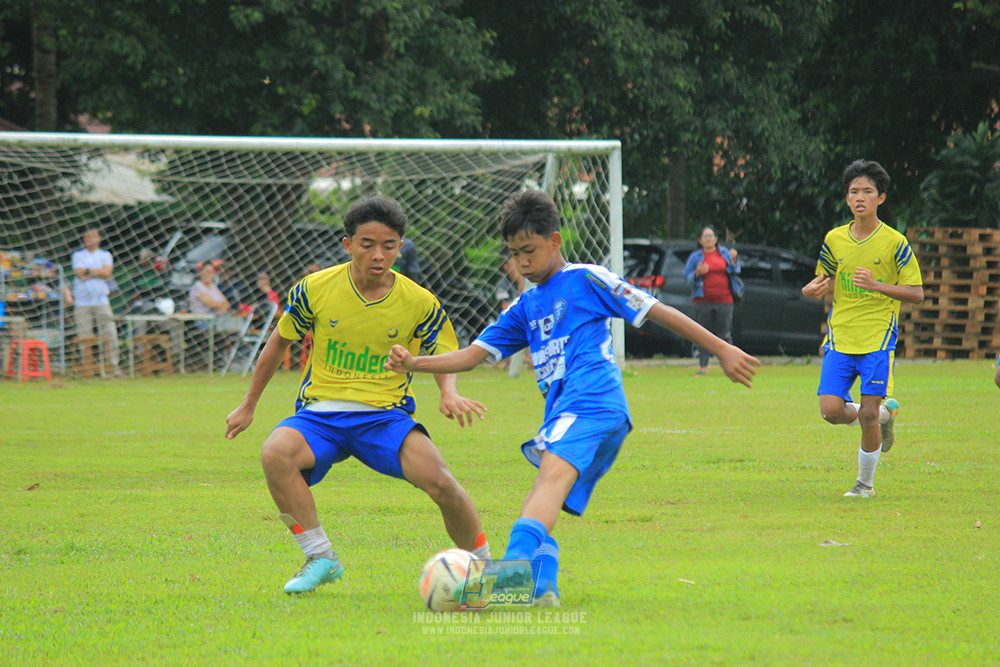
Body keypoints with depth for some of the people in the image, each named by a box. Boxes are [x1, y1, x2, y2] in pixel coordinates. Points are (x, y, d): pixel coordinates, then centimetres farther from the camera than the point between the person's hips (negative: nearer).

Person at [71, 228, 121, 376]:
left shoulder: (105, 255, 14)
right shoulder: (77, 256, 11)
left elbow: (107, 272, -3)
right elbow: (80, 274, -5)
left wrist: (88, 271, -2)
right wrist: (98, 272, -2)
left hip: (101, 301, 1)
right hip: (82, 301, -1)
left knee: (109, 334, -6)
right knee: (84, 336, -5)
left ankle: (114, 365, -3)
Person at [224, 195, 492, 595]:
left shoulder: (419, 303, -4)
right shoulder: (315, 290, -4)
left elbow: (443, 358, 11)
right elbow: (279, 342, 13)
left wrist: (449, 395, -13)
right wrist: (248, 406, 20)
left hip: (385, 415, -1)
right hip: (319, 412, 1)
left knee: (436, 478, -29)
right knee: (276, 453, -33)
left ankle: (481, 562, -1)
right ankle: (321, 560, -16)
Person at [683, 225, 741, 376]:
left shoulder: (724, 253, 9)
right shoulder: (696, 257, 6)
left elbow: (734, 272, 10)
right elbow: (687, 276, 4)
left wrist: (734, 260, -8)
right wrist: (697, 274, -15)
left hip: (724, 300, 1)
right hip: (703, 301, 0)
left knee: (725, 335, -1)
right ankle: (703, 366, 4)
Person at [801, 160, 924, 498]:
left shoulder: (894, 242, -5)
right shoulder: (834, 239, 6)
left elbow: (916, 293, -5)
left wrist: (877, 285, -20)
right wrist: (814, 290, -6)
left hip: (878, 340, -3)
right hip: (839, 338, 4)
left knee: (867, 414, -8)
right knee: (832, 410, -10)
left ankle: (866, 483, 13)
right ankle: (885, 415, 21)